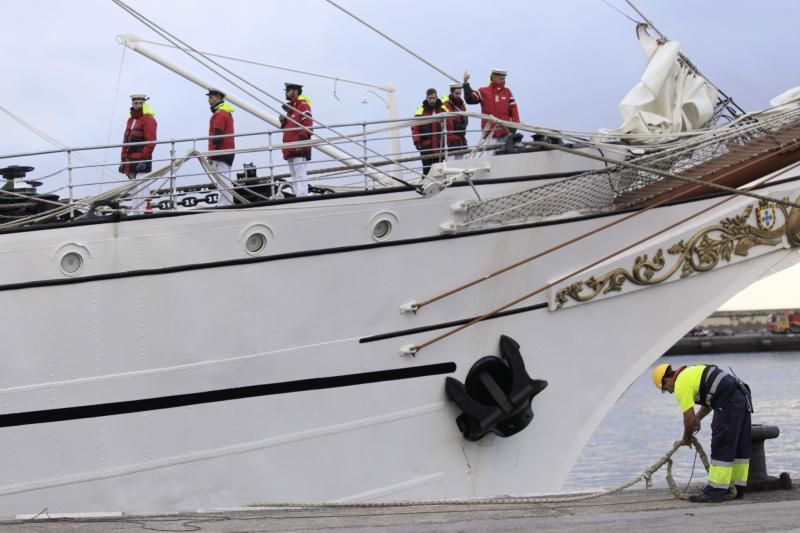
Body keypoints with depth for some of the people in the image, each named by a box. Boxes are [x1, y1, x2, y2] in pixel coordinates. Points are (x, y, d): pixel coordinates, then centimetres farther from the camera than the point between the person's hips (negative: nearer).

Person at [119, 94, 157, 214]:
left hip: (142, 161, -8)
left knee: (140, 190, -13)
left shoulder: (148, 119, -4)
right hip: (131, 162, 8)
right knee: (133, 192, 11)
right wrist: (123, 160, 15)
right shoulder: (130, 120, 21)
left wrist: (144, 159, -19)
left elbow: (150, 142, -13)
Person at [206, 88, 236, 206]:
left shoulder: (219, 114, -12)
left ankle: (224, 206, -16)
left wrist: (211, 155, -17)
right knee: (224, 181, 11)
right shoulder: (227, 112, 20)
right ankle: (225, 204, 12)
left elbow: (217, 136, -18)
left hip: (221, 152, -10)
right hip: (228, 152, 10)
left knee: (222, 182, -12)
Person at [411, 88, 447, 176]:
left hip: (440, 145, 3)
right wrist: (417, 141, -9)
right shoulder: (421, 111, -1)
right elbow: (415, 128, -1)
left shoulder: (443, 109, 7)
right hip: (426, 146, -2)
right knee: (427, 169, -3)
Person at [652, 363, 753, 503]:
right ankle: (738, 489, 20)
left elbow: (689, 417, -7)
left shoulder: (681, 384, -5)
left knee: (721, 448, -6)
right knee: (740, 447, 14)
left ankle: (716, 492, -4)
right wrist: (697, 419, 29)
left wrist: (686, 438, 10)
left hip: (729, 404, -10)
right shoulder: (691, 373, 24)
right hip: (743, 397, 10)